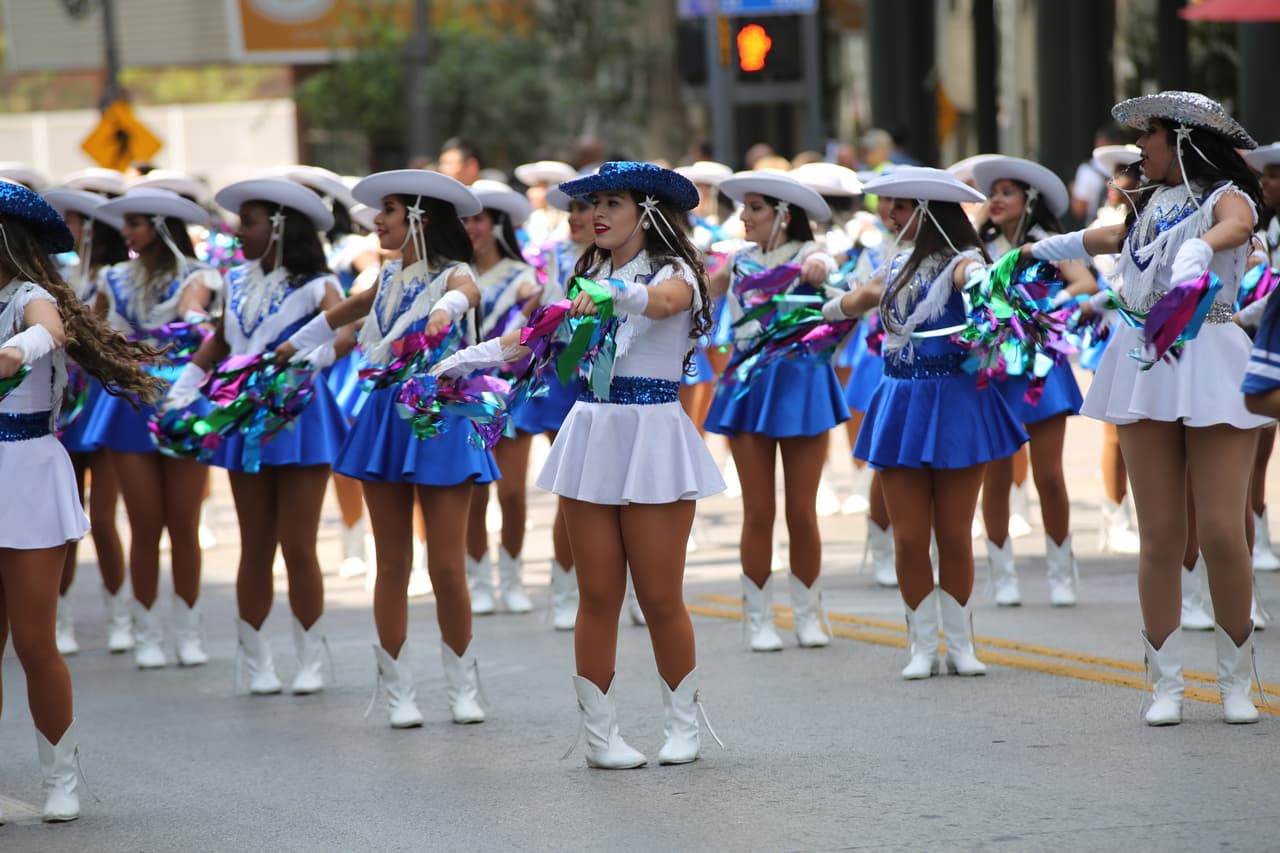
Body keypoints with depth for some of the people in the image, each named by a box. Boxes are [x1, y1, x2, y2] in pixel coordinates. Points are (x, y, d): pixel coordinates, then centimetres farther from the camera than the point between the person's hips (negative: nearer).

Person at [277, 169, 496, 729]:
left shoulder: (451, 275, -9)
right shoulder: (391, 277, 10)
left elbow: (466, 293, -35)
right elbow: (345, 313, 30)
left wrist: (444, 311, -58)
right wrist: (293, 347, 38)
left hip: (440, 420, -6)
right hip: (385, 417, 6)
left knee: (447, 565, -4)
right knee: (391, 562, 5)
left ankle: (462, 683, 12)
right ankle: (396, 688, 11)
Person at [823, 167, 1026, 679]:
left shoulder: (959, 260, -10)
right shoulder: (902, 265, 10)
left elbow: (977, 276, -34)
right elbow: (869, 297, 29)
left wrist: (980, 281, -54)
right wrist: (826, 310, 38)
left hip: (955, 406, -5)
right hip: (902, 403, 5)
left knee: (954, 535, 1)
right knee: (909, 537, 1)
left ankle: (960, 645, 14)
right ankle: (922, 646, 10)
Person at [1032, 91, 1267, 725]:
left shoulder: (1224, 196, -2)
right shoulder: (1154, 203, 17)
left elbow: (1234, 228, -28)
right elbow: (1113, 239, 40)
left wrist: (1197, 252, -50)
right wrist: (1046, 249, 56)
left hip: (1211, 366, -5)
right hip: (1146, 366, 5)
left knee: (1222, 534, -8)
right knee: (1160, 537, 0)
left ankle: (1236, 680, 7)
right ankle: (1165, 683, 6)